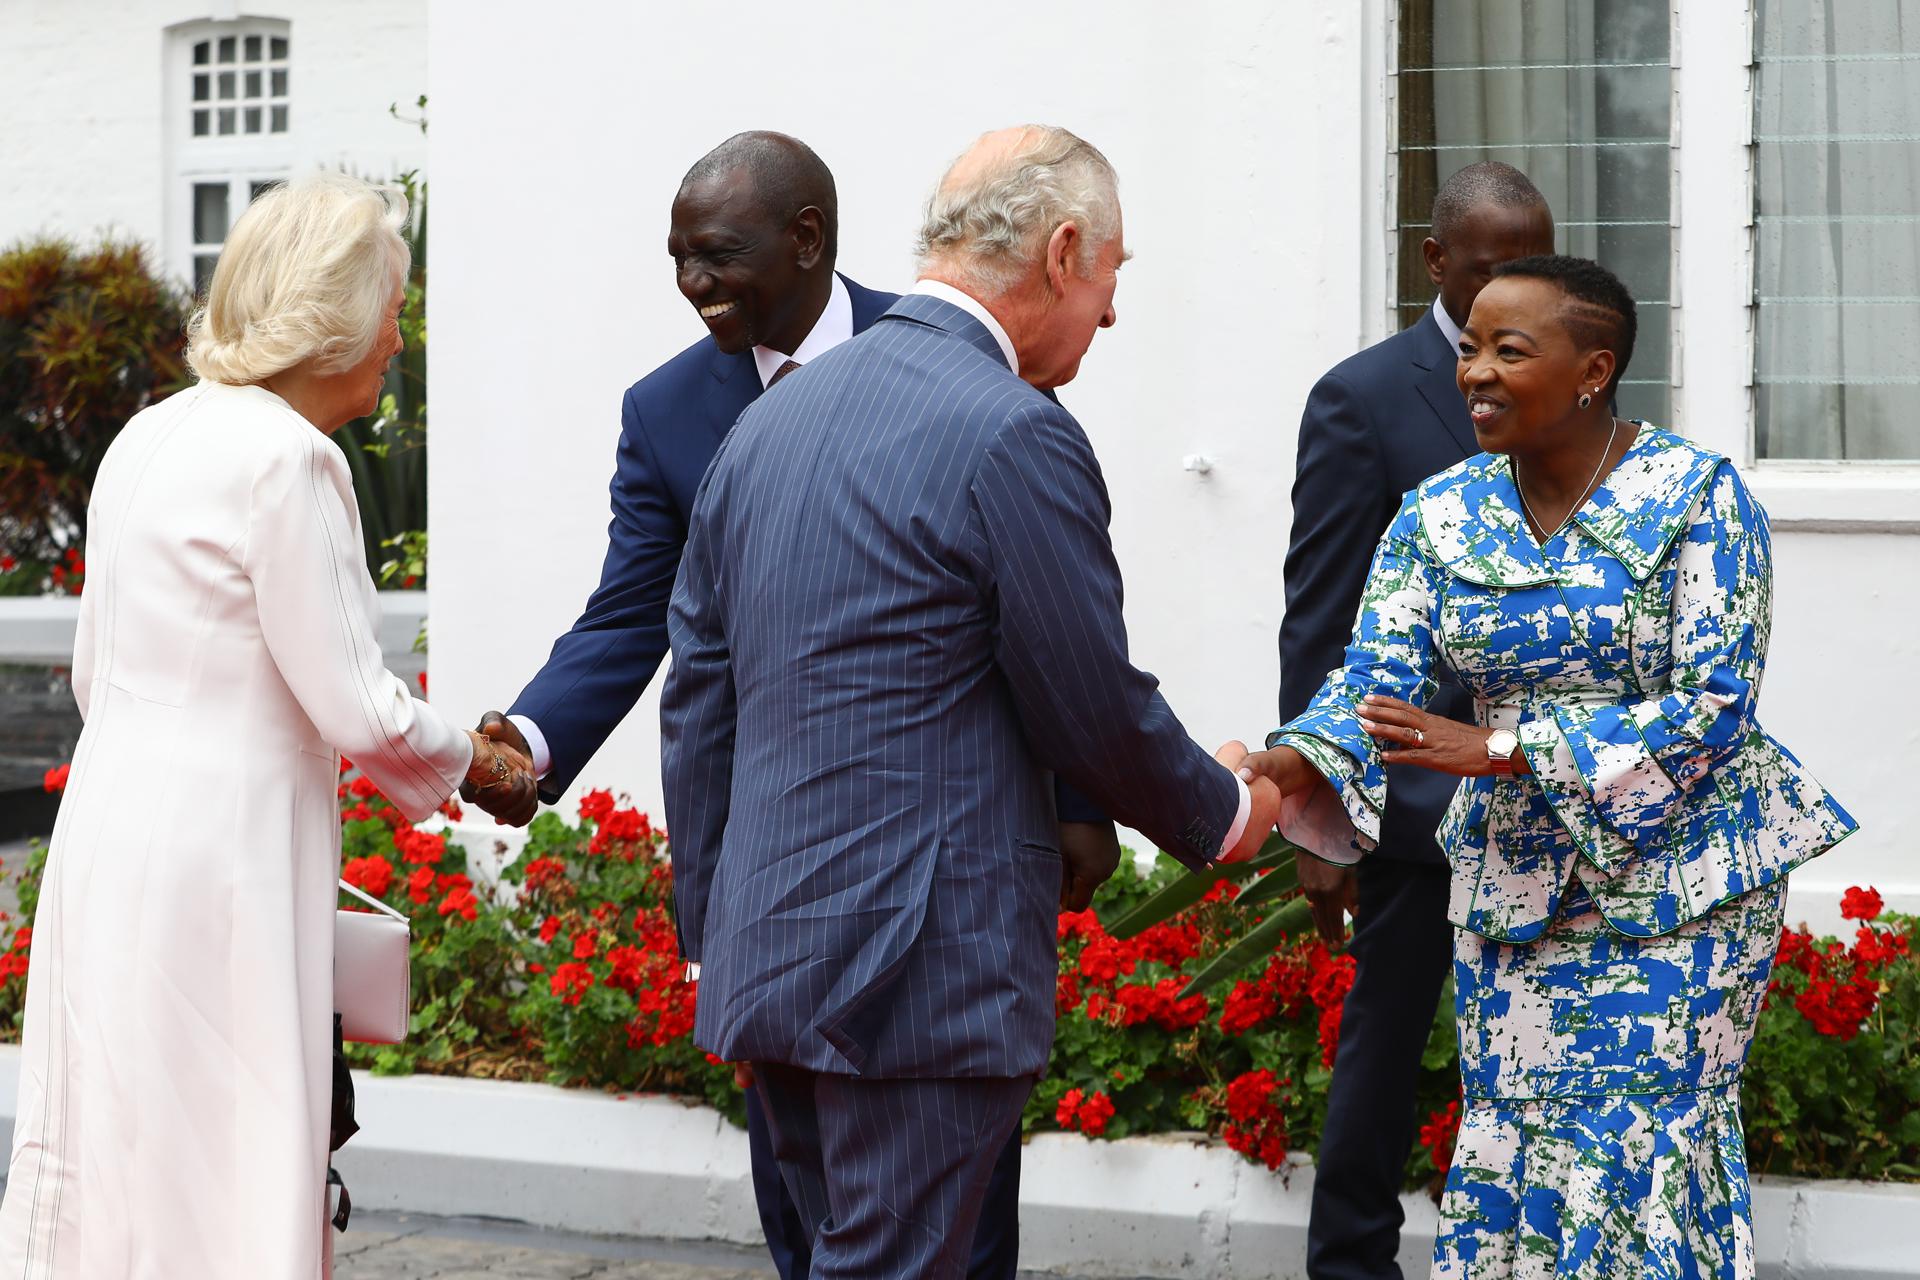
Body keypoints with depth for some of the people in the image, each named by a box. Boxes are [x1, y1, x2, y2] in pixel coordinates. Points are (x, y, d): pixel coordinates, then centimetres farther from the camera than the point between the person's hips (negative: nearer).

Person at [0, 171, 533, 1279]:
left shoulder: (148, 440, 13)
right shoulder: (289, 458, -14)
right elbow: (357, 709, -13)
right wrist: (472, 759, 5)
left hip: (105, 835, 9)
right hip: (216, 855, -9)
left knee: (109, 1167, 11)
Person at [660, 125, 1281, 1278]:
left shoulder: (771, 420, 13)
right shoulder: (1014, 435, -13)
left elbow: (698, 700, 15)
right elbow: (1096, 712, -8)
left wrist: (716, 940, 21)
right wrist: (1224, 815, 11)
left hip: (764, 960, 8)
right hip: (924, 969, -8)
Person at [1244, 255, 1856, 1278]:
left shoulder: (1697, 496, -11)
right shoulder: (1439, 517, 2)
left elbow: (1713, 706, -18)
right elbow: (1372, 681, -7)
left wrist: (1498, 749, -25)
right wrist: (1290, 767, -31)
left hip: (1678, 875, -4)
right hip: (1513, 879, 4)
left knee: (1641, 1149, -7)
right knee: (1508, 1142, 3)